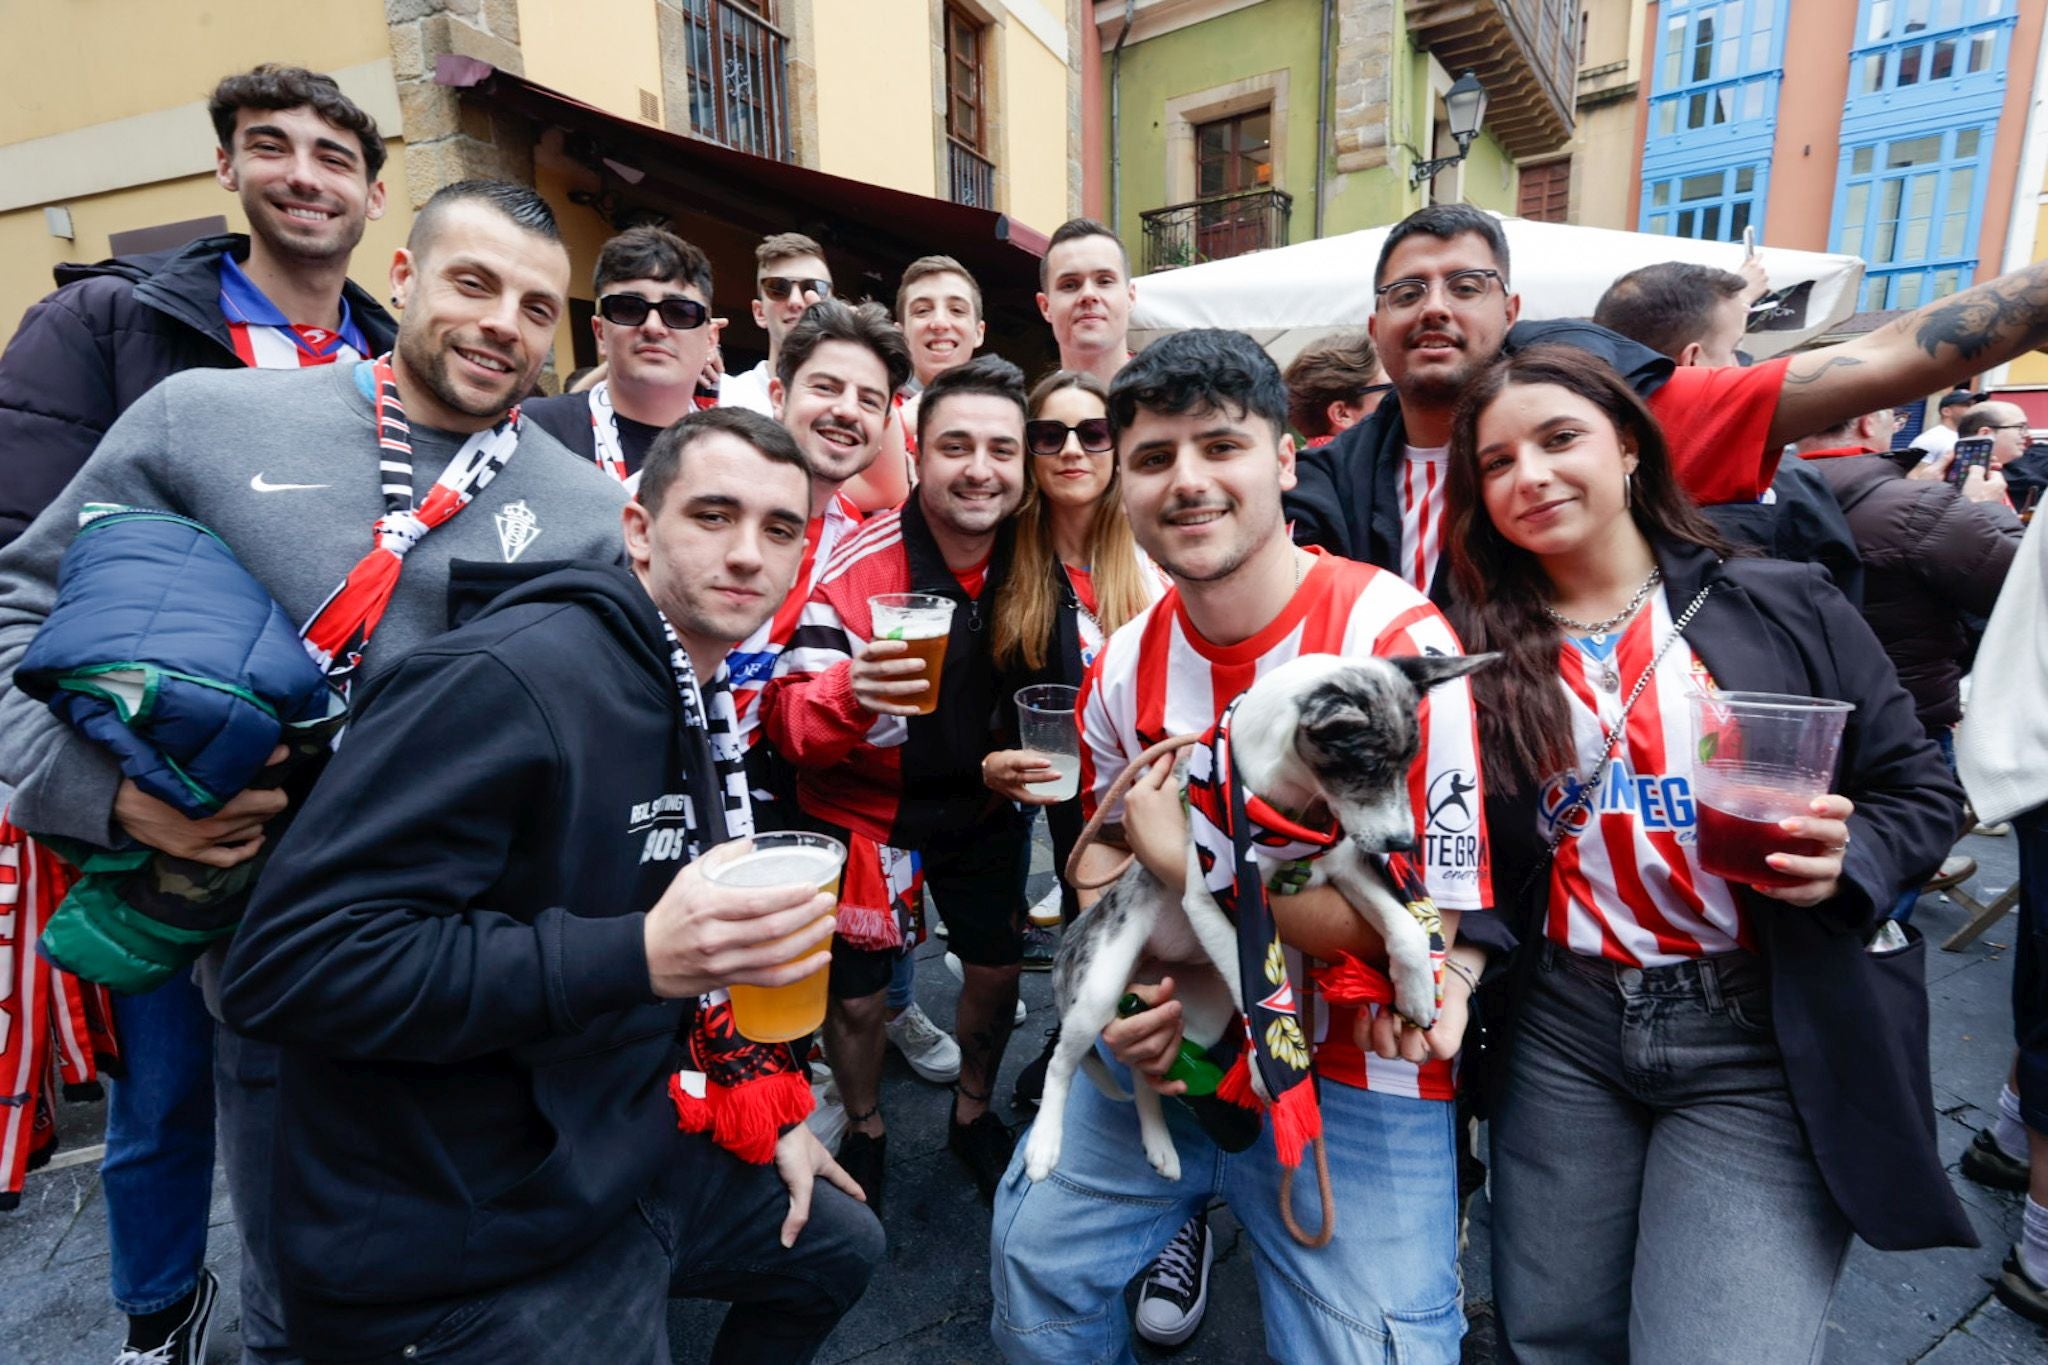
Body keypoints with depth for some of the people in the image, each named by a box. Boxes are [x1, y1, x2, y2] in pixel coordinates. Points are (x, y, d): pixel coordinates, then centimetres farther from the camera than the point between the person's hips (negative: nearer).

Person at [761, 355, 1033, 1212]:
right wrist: (848, 693, -46)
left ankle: (974, 1113, 48)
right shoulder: (853, 569, -24)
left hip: (982, 803, 4)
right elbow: (787, 717, -25)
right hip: (865, 810, -3)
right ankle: (864, 1133, 42)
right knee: (855, 996, 9)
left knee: (997, 968, 17)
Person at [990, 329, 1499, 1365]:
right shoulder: (1124, 665, -4)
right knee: (1034, 1261, 13)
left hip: (1355, 1080, -4)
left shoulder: (1397, 640, -20)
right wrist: (1125, 995, -9)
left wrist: (1188, 865, -21)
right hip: (1170, 1046, 5)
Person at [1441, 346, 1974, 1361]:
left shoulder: (1788, 606, -2)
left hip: (1766, 1043, -1)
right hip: (1562, 1031, 2)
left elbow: (1922, 792, 2)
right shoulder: (1477, 649, -1)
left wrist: (1846, 861, -16)